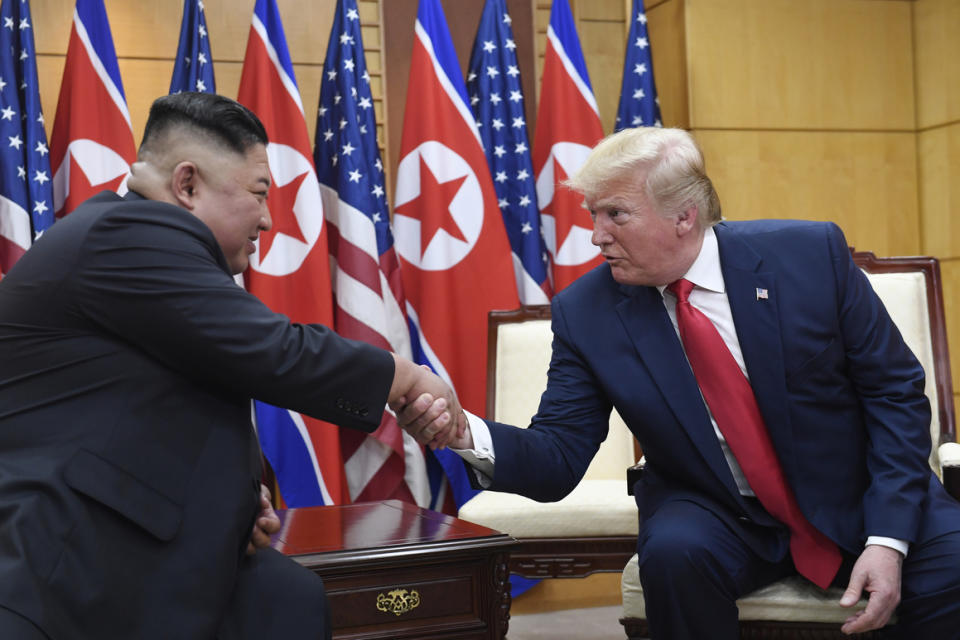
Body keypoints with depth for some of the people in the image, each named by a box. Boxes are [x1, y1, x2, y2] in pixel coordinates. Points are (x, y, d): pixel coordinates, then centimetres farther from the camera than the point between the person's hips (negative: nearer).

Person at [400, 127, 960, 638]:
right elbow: (559, 458, -9)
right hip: (722, 519, 1)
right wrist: (466, 432, -30)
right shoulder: (584, 312, -9)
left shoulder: (810, 254, -12)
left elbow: (895, 391, -6)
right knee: (673, 551, -31)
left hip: (858, 501, 0)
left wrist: (887, 537, -16)